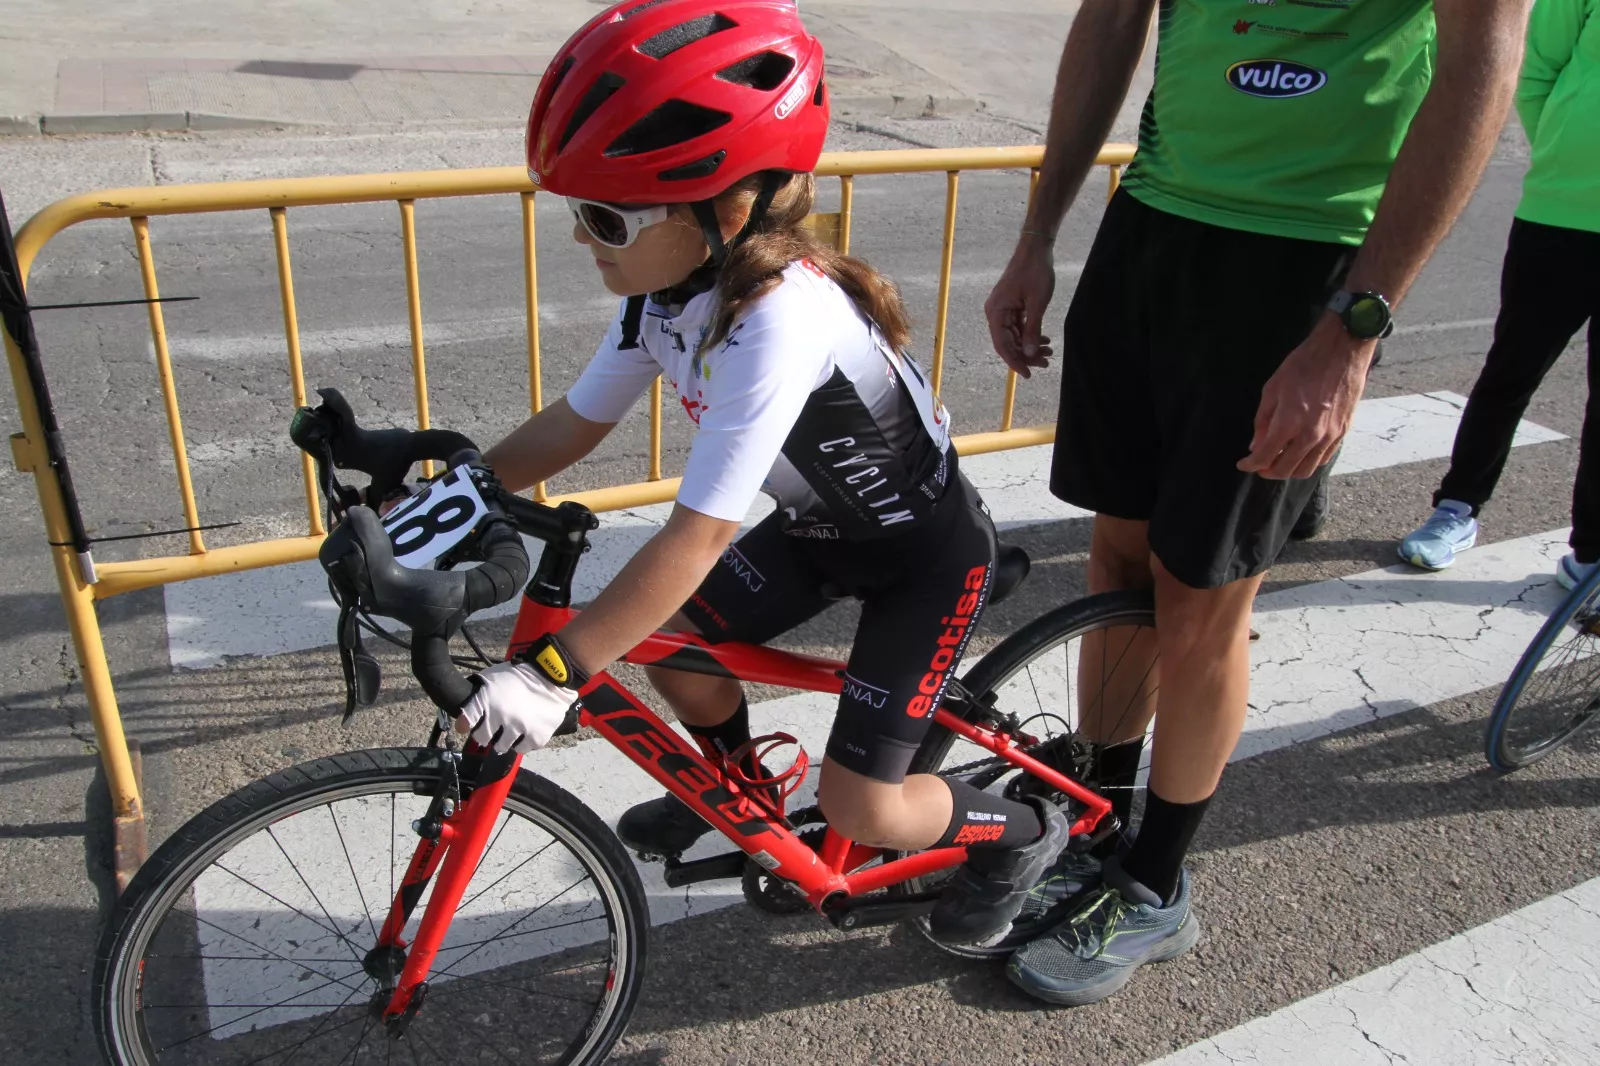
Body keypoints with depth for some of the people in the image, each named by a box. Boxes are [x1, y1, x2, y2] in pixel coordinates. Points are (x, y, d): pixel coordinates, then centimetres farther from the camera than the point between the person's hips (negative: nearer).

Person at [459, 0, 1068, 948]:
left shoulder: (782, 318, -38)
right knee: (669, 642, -1)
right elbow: (574, 424, -3)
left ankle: (1022, 831, 22)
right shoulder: (670, 284, -12)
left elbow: (699, 535, -38)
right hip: (822, 525, 8)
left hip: (929, 555, -7)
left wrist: (551, 674, -37)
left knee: (860, 808, -8)